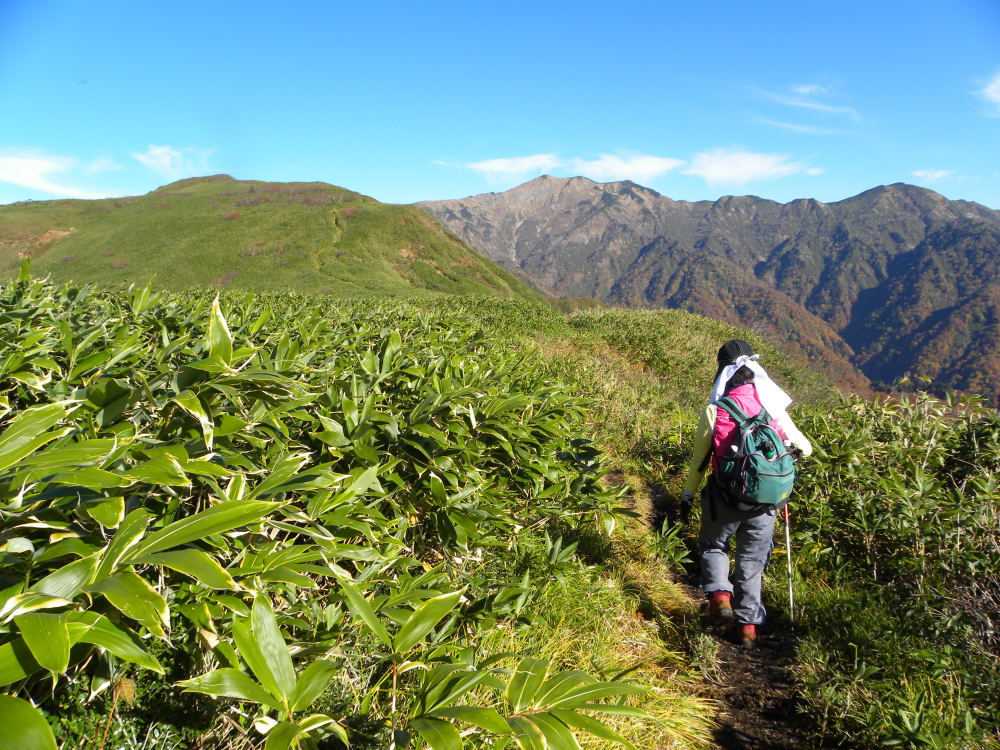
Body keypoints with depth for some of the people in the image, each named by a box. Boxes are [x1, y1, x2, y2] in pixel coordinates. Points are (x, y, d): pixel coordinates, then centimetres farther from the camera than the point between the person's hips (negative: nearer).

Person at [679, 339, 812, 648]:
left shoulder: (714, 410, -9)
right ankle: (748, 625, 22)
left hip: (726, 497, -2)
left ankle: (719, 594, 1)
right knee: (752, 561, 17)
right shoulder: (774, 409, -2)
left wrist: (687, 495, 9)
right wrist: (788, 449, 30)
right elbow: (805, 448, 8)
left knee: (712, 546, 22)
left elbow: (699, 458, -3)